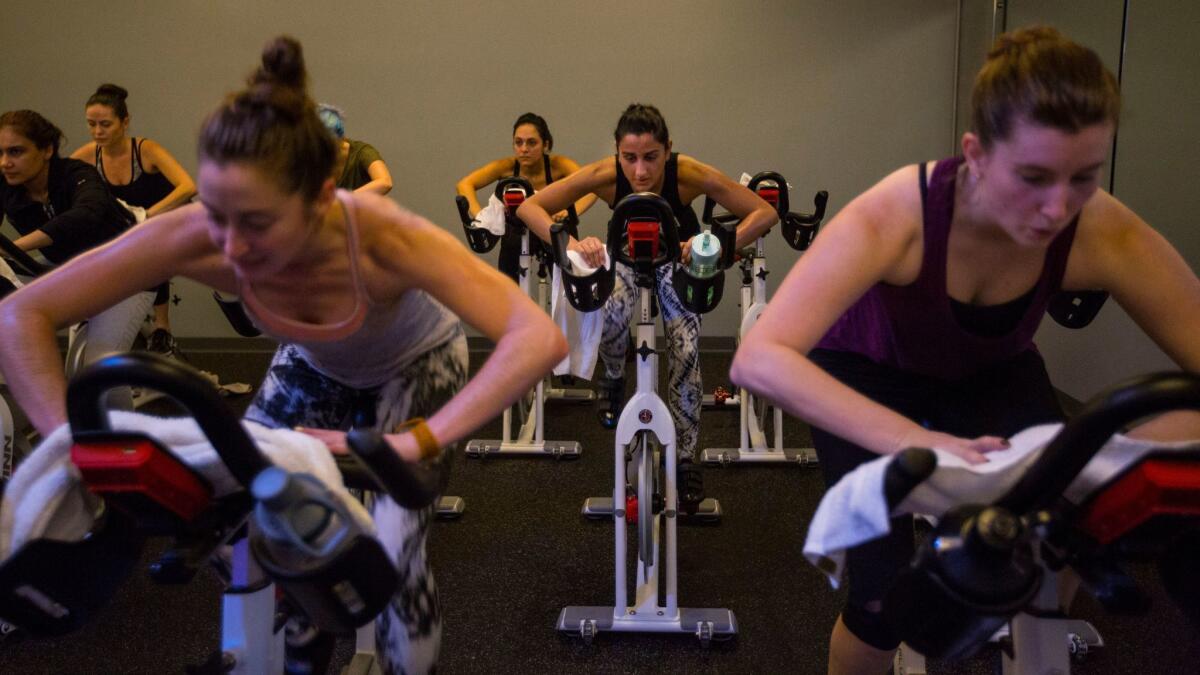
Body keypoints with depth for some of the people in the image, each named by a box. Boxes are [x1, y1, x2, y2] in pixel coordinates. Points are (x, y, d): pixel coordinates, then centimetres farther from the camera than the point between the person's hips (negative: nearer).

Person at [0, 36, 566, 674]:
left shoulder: (382, 236, -42)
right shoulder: (197, 236, -34)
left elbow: (540, 339, -51)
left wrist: (415, 444, -58)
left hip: (416, 363, -3)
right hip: (312, 365, 3)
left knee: (392, 558, -16)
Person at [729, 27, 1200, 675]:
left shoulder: (1105, 233, -30)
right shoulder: (899, 212, -39)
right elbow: (759, 359, -48)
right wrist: (914, 440, -58)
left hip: (990, 370, 3)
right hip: (870, 370, -3)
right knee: (889, 597, -12)